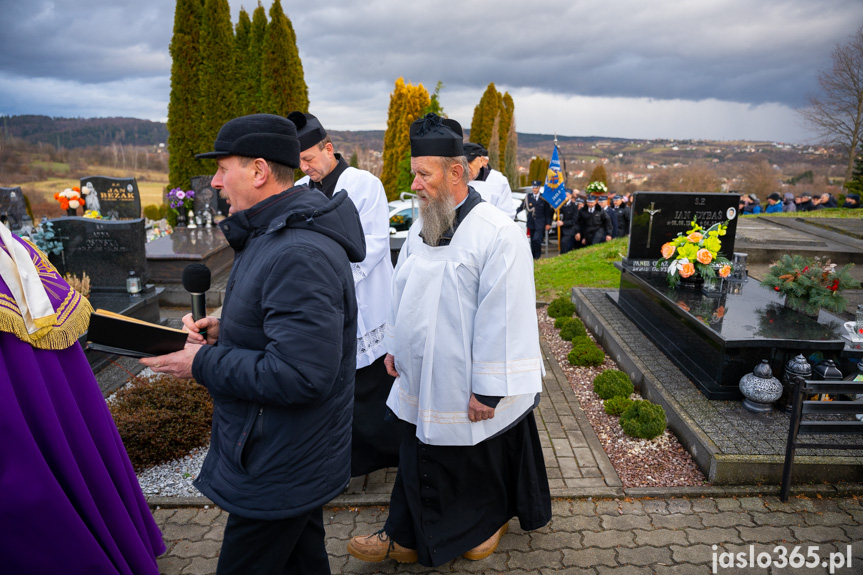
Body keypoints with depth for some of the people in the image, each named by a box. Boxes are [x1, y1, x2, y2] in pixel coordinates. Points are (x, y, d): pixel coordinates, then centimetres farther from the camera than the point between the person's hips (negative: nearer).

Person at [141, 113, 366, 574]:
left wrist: (205, 363, -20)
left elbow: (300, 376, -32)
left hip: (280, 474, -10)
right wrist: (225, 329, 3)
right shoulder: (276, 232, 7)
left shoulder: (299, 255, -29)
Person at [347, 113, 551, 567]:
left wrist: (487, 389, -19)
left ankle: (493, 519, 45)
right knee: (421, 463, 18)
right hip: (426, 381, 7)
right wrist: (397, 345, 18)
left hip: (471, 389, -6)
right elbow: (404, 292, 15)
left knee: (482, 459, 17)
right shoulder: (422, 227, 4)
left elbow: (502, 318, -22)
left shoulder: (498, 234, -22)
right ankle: (407, 539, 36)